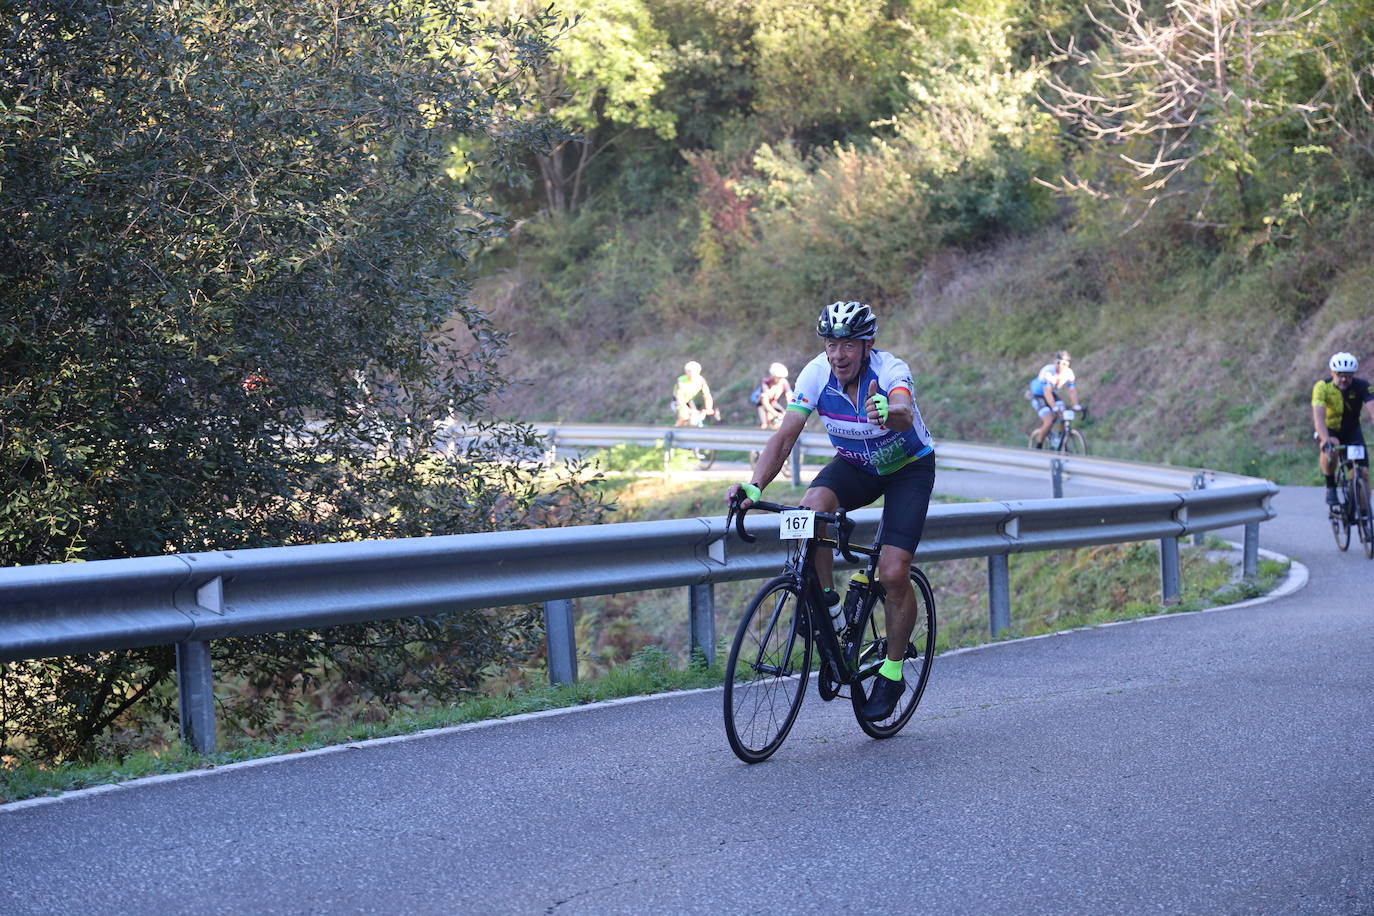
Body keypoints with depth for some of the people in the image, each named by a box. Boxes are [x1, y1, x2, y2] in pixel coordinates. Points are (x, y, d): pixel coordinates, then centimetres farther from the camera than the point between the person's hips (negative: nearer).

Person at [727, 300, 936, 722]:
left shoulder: (890, 371, -31)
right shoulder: (816, 374, -21)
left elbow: (905, 414, -52)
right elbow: (785, 435, -27)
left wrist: (889, 413, -77)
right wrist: (755, 486, -43)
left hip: (909, 467, -3)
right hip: (855, 465, 3)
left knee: (893, 573, -15)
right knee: (811, 507, -31)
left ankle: (892, 673, 5)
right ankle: (825, 600, -10)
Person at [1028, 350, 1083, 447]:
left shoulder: (1069, 372, -14)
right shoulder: (1048, 371, -31)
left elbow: (1072, 390, -15)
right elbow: (1047, 392, -38)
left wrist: (1076, 406, -29)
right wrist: (1054, 407, -48)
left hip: (1053, 394, 6)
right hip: (1038, 396, -6)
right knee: (1049, 421, -23)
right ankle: (1038, 446, -6)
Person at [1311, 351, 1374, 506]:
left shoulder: (1362, 386, -21)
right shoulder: (1322, 387, -26)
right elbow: (1318, 416, -37)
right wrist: (1326, 440, -53)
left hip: (1352, 431, 2)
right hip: (1329, 429, -2)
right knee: (1329, 450, -36)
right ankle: (1330, 487, -13)